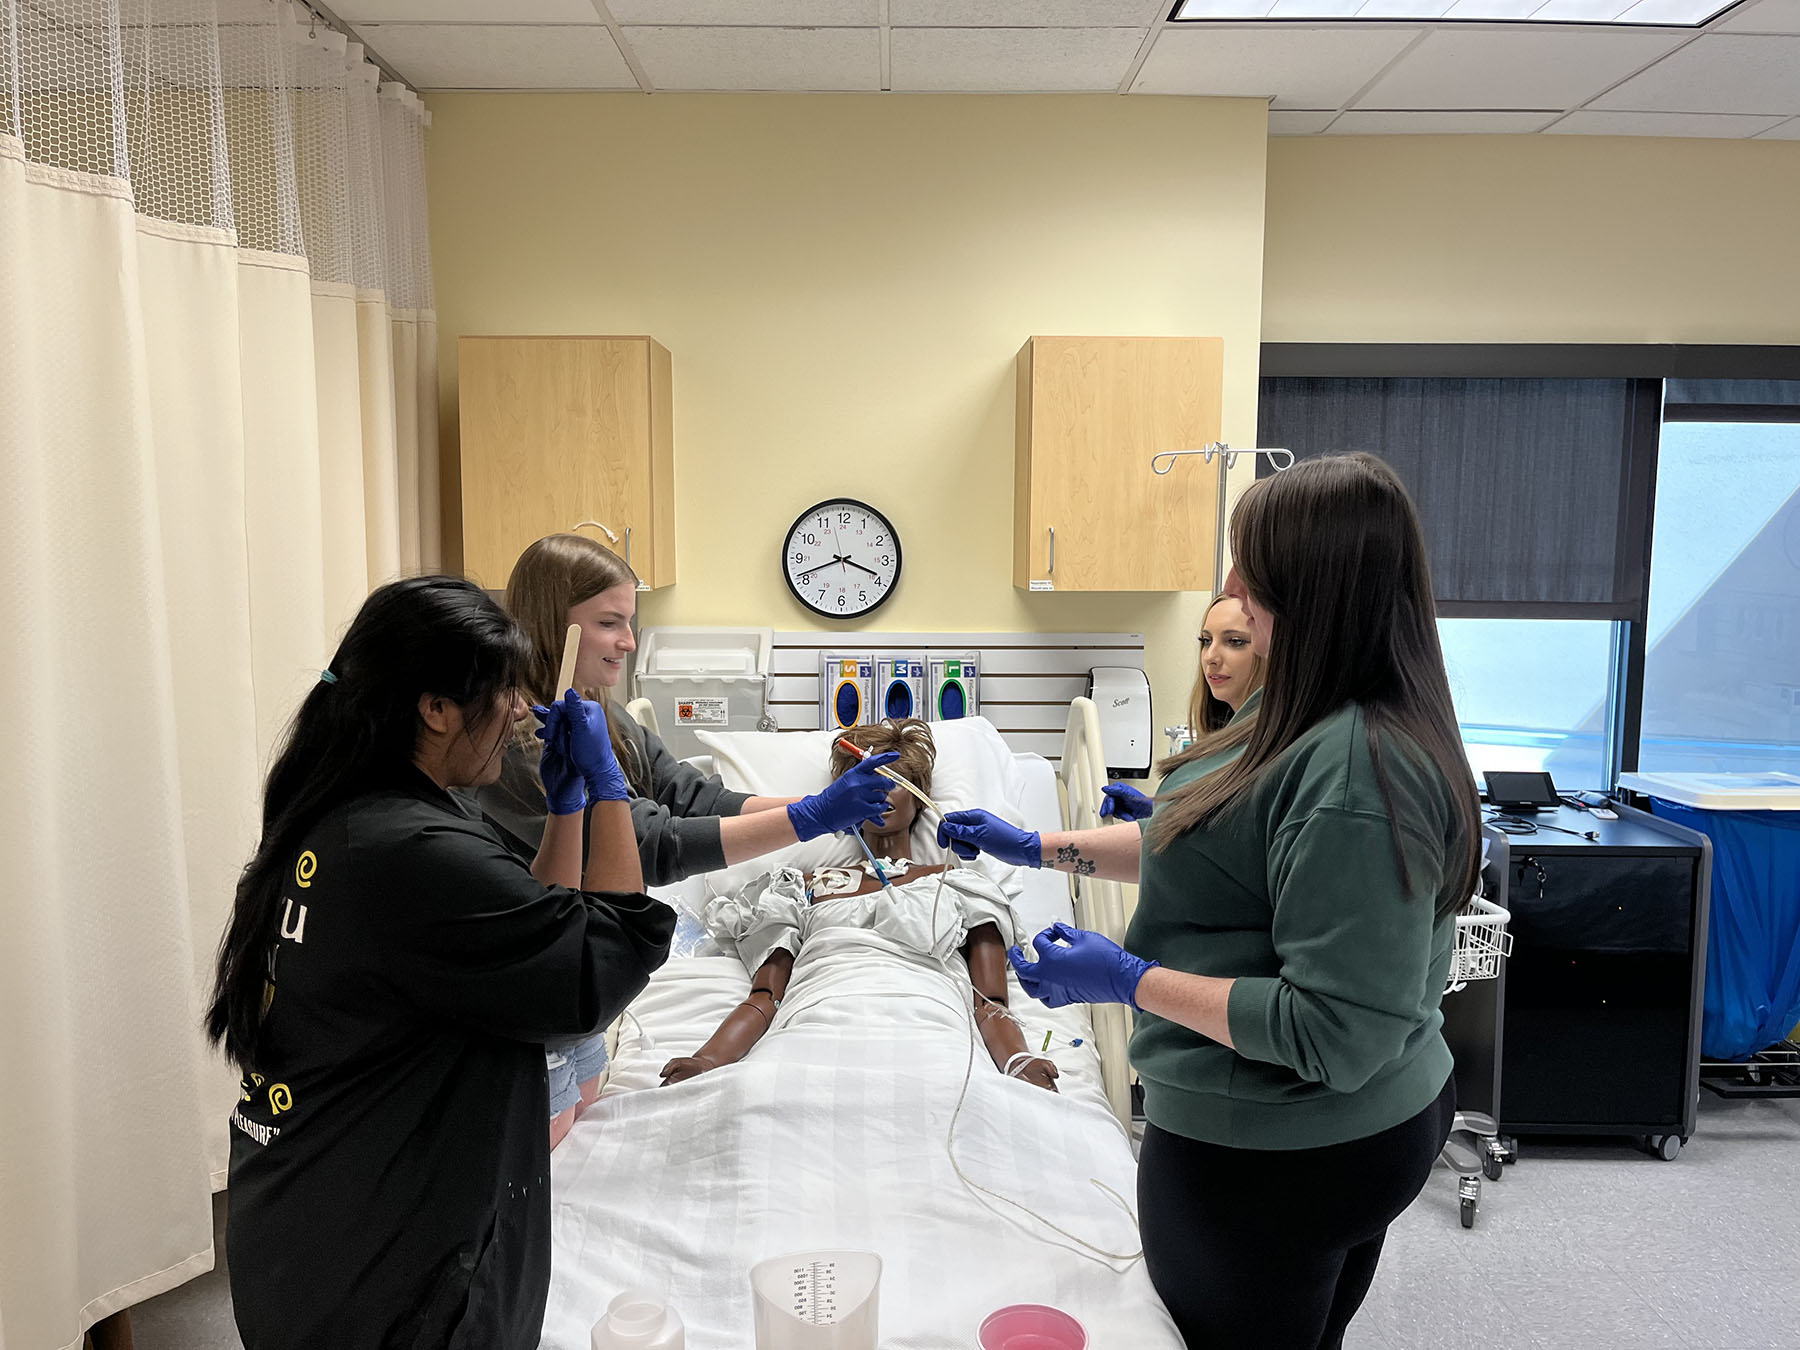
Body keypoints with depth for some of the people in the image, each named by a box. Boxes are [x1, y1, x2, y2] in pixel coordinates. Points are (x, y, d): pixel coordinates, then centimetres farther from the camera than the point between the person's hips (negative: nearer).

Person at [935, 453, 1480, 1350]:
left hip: (1274, 1165, -9)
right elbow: (1211, 852, 14)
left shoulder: (1355, 771, -31)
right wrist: (1042, 849, 12)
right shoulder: (1329, 727, 2)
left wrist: (1128, 980, -24)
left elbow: (1338, 1031, -30)